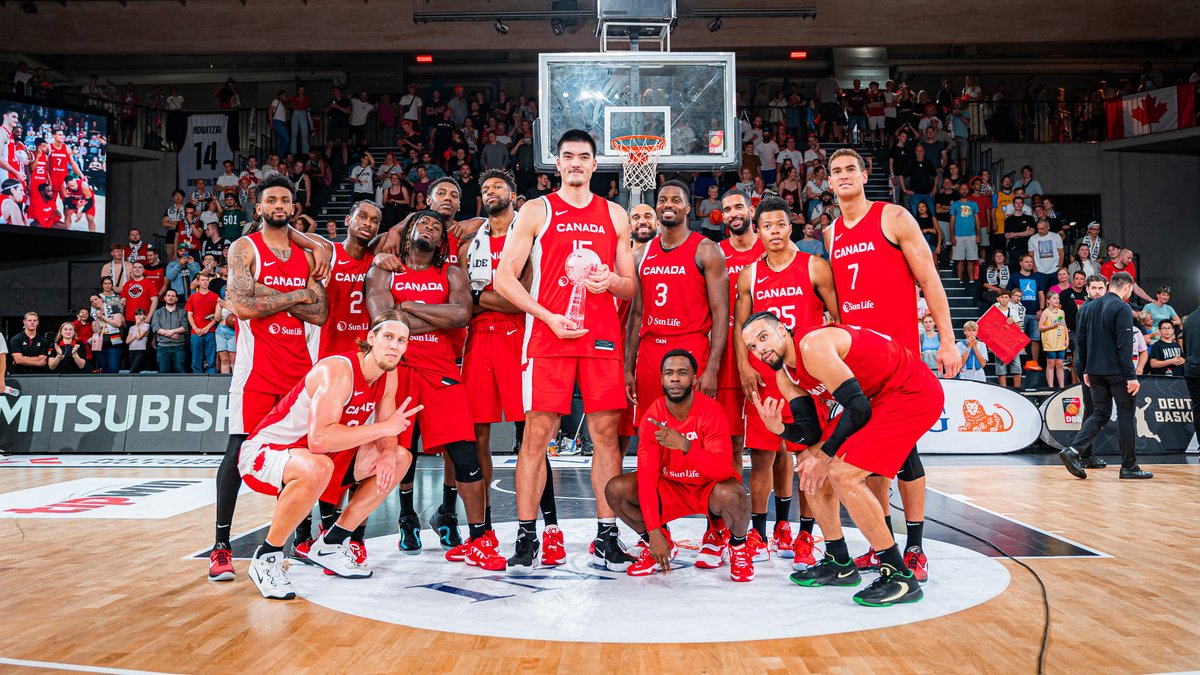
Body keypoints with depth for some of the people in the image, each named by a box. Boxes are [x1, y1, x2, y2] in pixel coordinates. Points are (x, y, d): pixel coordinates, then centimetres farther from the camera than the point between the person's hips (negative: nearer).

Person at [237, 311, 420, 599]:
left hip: (320, 456, 9)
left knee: (400, 458, 5)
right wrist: (383, 427, -34)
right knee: (317, 468, -42)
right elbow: (319, 439, -40)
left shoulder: (388, 376, -2)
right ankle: (266, 557, -17)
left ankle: (330, 544, 9)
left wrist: (388, 454, -18)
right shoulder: (337, 371, -28)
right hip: (263, 453, -9)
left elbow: (386, 433, 6)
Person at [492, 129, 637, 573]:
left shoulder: (615, 216, 15)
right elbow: (504, 277, 0)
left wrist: (611, 281, -7)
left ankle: (606, 539, 10)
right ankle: (526, 537, 6)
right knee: (537, 433, -4)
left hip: (601, 336, 3)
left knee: (606, 433, 1)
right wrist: (549, 318, -10)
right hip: (547, 335, -2)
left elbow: (630, 288, 17)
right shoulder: (536, 211, 7)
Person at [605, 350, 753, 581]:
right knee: (615, 489, -19)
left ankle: (739, 547, -2)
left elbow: (723, 470, -32)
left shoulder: (710, 411, -22)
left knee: (732, 495, -37)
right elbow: (647, 475, -18)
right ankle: (657, 543, 7)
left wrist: (685, 445, -48)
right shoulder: (652, 416, -14)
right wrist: (653, 531, -26)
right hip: (670, 486, 3)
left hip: (710, 486, -3)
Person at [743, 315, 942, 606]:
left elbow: (859, 407, -23)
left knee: (842, 474, -20)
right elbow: (811, 432, 5)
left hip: (914, 392, -10)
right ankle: (839, 564, 19)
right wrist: (778, 427, -15)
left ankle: (901, 576, -11)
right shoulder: (784, 375, 7)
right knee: (811, 465, 9)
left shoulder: (812, 345, -22)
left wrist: (826, 454, -16)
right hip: (880, 398, 10)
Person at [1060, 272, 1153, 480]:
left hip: (1095, 371, 6)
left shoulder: (1088, 307, 10)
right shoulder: (1122, 308, -11)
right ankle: (1129, 466, 10)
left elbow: (1081, 341, 13)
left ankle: (1073, 450, -7)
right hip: (1117, 371, -6)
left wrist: (1086, 369, 19)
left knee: (1100, 414, 11)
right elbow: (1124, 345, -17)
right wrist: (1131, 376, -16)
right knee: (1126, 415, 4)